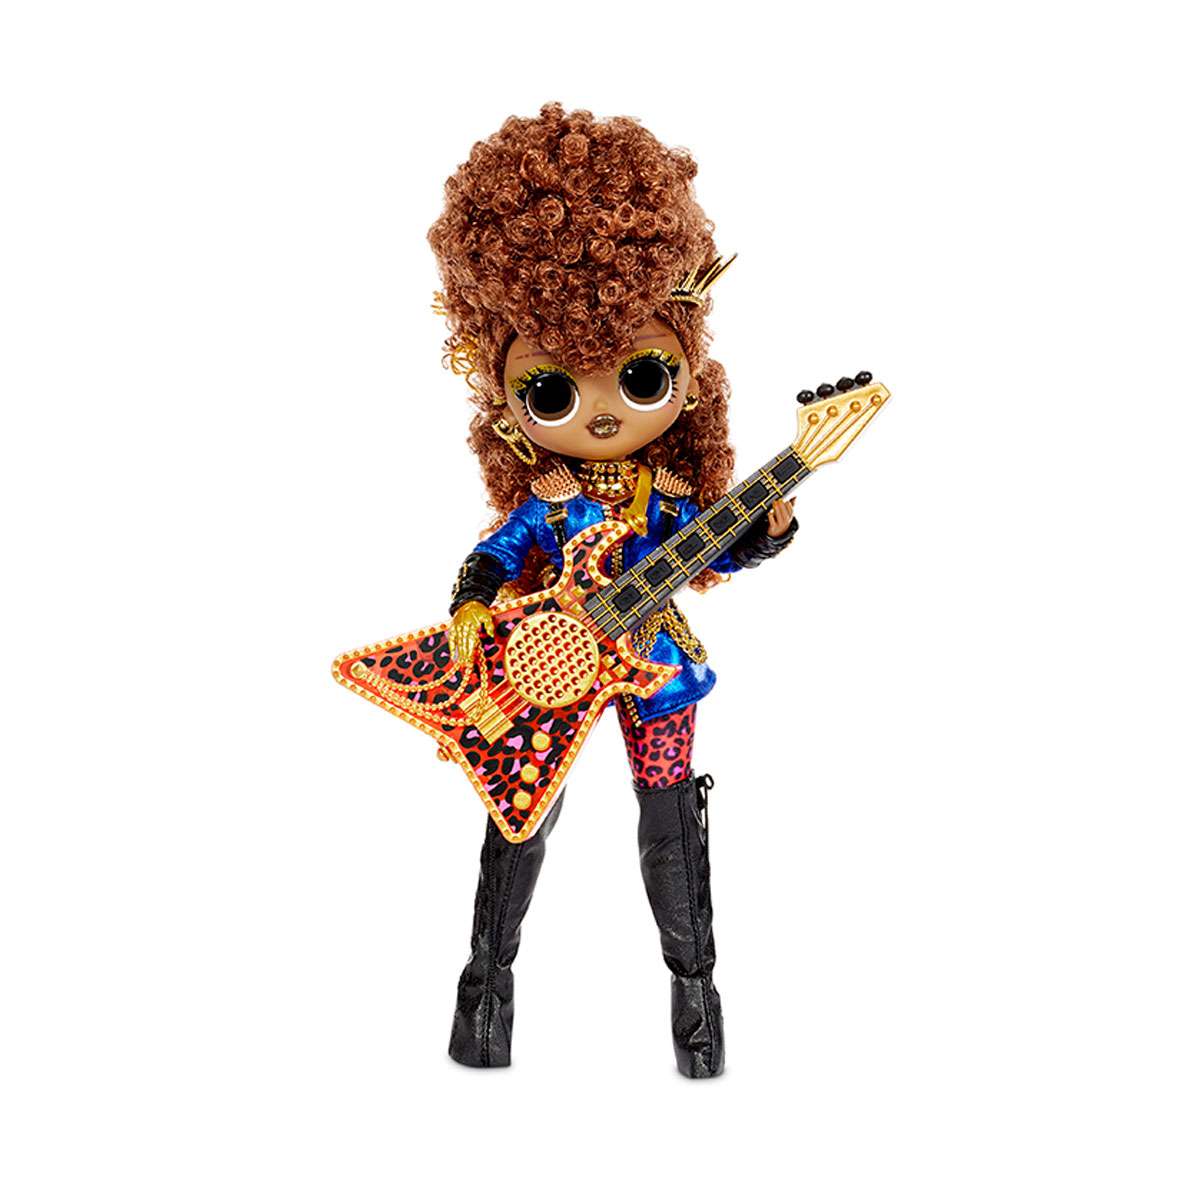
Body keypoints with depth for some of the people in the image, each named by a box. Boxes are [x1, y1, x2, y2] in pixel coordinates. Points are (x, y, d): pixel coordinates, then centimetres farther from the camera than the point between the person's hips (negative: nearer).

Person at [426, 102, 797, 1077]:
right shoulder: (543, 503, -9)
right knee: (522, 815, 8)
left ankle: (695, 982, 25)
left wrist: (765, 530, -18)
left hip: (654, 666, 1)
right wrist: (470, 607, -22)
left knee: (670, 822, 8)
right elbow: (495, 557, -4)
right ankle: (489, 974, 27)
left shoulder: (669, 495, -7)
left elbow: (708, 549, 0)